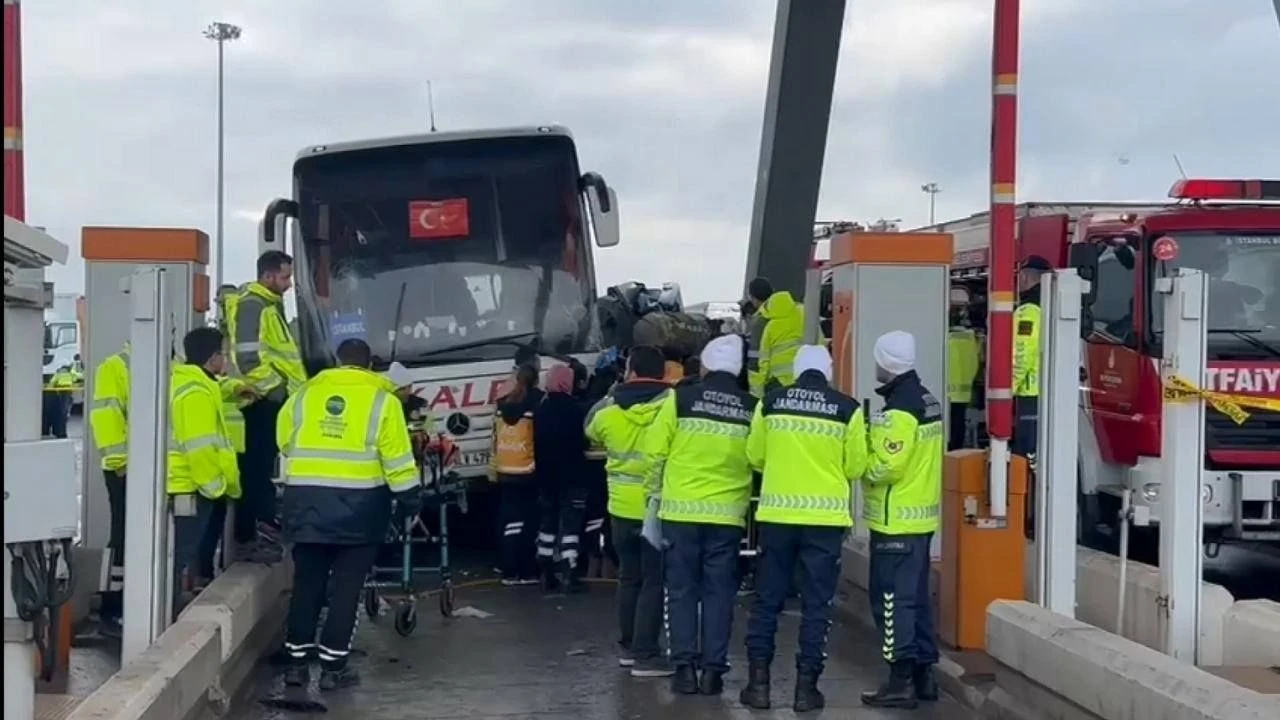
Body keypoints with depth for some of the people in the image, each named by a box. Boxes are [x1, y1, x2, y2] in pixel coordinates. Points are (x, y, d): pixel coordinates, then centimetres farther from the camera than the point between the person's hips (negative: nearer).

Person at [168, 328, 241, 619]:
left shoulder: (183, 382, 17)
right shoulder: (196, 392, -17)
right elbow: (201, 446, -22)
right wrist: (215, 484, -15)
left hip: (183, 486, 11)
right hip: (190, 488, -11)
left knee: (182, 558, 14)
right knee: (182, 561, -7)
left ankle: (174, 619, 20)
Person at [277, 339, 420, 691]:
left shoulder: (306, 392, 7)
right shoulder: (380, 398, 0)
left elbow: (284, 440, 15)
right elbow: (396, 455, -4)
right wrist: (408, 497, 2)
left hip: (305, 499, 3)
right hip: (357, 503, -3)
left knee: (306, 582, 12)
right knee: (346, 585, 4)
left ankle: (297, 661, 15)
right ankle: (333, 666, 4)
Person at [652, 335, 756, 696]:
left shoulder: (681, 399, -3)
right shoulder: (753, 408, 0)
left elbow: (655, 452, 0)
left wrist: (655, 494, 11)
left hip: (681, 510, -1)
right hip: (727, 514, 1)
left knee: (682, 590, 7)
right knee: (719, 592, 7)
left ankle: (685, 666, 3)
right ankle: (713, 669, 4)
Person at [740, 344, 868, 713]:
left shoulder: (770, 402, 1)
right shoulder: (846, 408, -3)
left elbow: (755, 457, 10)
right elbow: (855, 467, 1)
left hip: (777, 513, 1)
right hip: (825, 517, -1)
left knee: (767, 599, 10)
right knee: (816, 604, 6)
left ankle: (758, 682, 10)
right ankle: (806, 686, 6)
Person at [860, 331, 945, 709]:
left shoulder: (900, 409, -18)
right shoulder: (927, 401, 12)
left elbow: (885, 466, -23)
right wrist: (872, 443, 8)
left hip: (896, 522, -10)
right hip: (921, 516, 10)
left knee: (893, 600, -6)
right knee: (917, 597, 15)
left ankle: (901, 681, -5)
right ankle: (923, 674, 20)